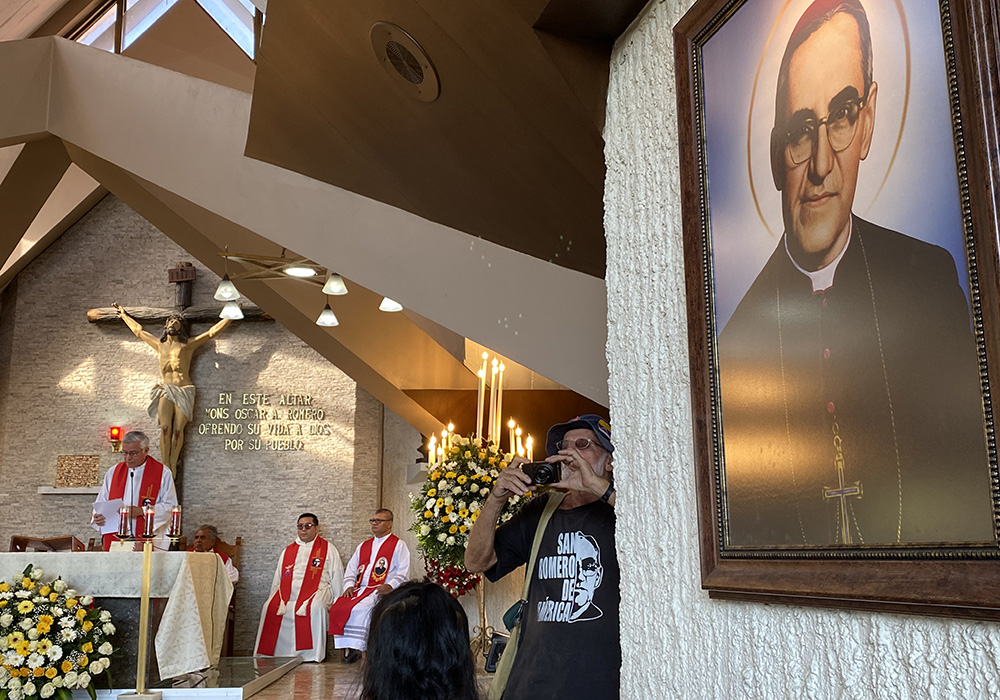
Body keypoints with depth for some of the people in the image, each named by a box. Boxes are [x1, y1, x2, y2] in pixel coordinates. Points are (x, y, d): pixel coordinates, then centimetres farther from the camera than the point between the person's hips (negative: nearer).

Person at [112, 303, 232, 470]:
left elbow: (212, 332, 9)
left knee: (178, 430, -10)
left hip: (184, 391, -2)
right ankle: (165, 467, -13)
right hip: (165, 390, 2)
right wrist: (124, 315, 44)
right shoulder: (159, 344, 21)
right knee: (165, 428, -13)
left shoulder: (188, 344, 11)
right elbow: (138, 331, 35)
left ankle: (173, 466, -5)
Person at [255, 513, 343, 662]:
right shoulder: (288, 550, 25)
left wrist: (334, 604, -3)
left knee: (314, 608, -36)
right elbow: (278, 579, 24)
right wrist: (275, 598, 10)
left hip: (316, 590, -4)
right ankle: (269, 654, -17)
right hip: (287, 591, 4)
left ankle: (310, 655, -30)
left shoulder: (328, 549, 13)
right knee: (269, 607, -24)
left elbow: (336, 579, 8)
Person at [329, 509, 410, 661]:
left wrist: (390, 586, -18)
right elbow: (350, 570, 22)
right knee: (337, 608, -22)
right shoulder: (363, 546, 27)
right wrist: (349, 586, 2)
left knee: (359, 608, -33)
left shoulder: (398, 545, 8)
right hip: (359, 589, 6)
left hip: (381, 590, -6)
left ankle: (356, 648, -23)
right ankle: (348, 647, -16)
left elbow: (403, 573, -2)